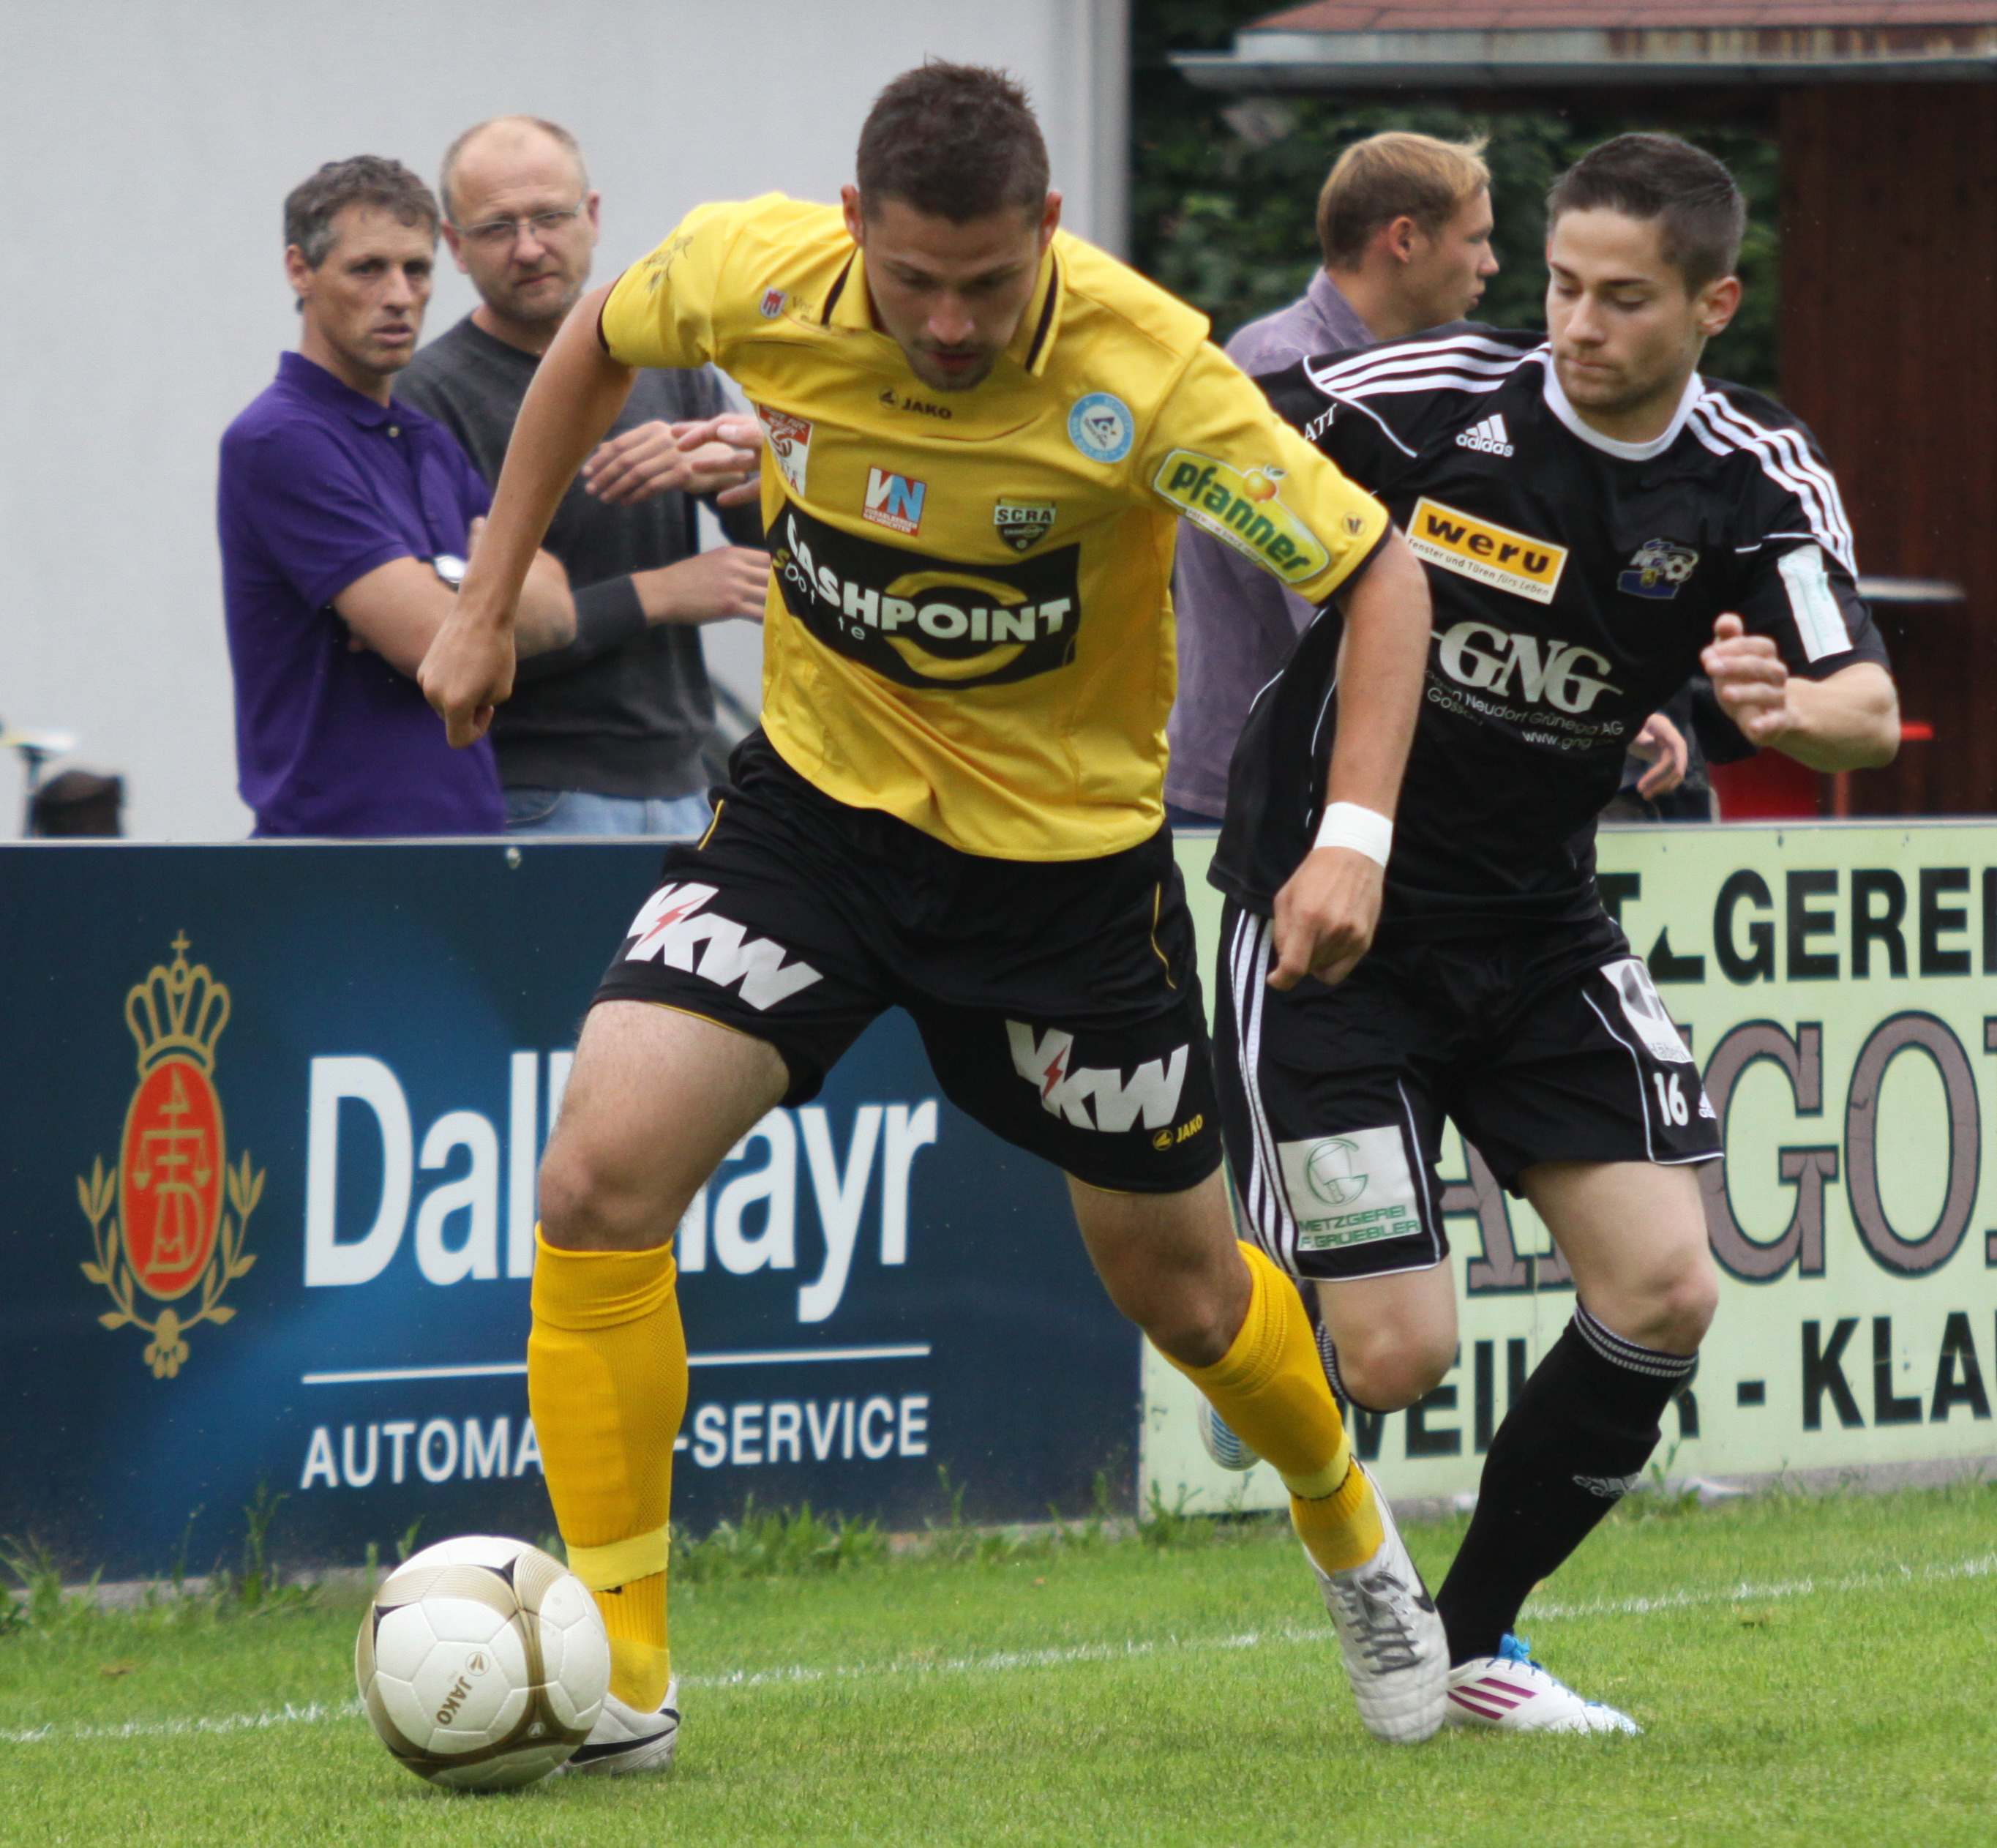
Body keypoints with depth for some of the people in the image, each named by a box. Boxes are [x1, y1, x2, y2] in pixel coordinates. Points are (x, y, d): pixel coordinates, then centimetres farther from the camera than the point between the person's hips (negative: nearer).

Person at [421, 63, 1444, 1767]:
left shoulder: (1141, 375, -27)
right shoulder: (755, 275, -18)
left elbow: (1378, 573, -18)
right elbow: (600, 344, 6)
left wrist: (1354, 840, -30)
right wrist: (488, 602, 6)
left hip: (1068, 847, -2)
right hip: (817, 800, 2)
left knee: (1177, 1285, 12)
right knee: (601, 1171, -18)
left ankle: (1352, 1535, 46)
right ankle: (614, 1671, -8)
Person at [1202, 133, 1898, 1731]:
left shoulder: (1759, 481, -7)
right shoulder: (1434, 401, -16)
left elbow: (1870, 712, -17)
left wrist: (1791, 706, -42)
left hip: (1541, 928, 4)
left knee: (1664, 1291, -7)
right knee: (1392, 1353, -13)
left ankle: (1471, 1638, 13)